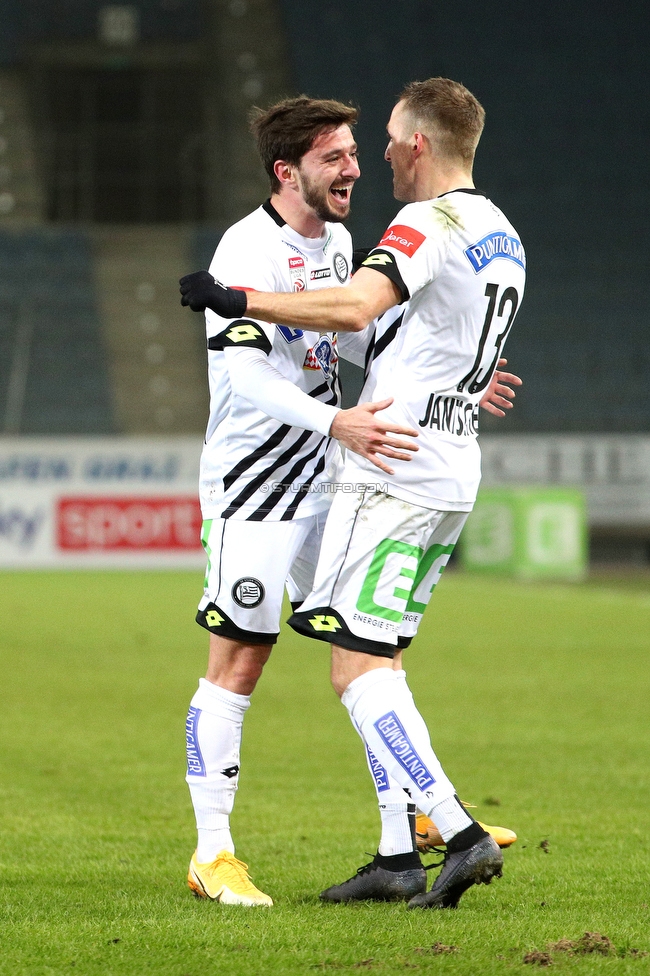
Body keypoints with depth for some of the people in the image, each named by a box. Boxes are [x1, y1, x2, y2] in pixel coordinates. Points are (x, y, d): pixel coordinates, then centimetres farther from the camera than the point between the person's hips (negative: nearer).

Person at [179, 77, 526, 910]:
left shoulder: (429, 224, -13)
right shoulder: (503, 238, 17)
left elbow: (357, 306, -29)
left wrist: (241, 302, -26)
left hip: (395, 471, -9)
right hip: (454, 474, 9)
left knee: (358, 669, -10)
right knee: (379, 661, 14)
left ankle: (460, 835, -19)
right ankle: (400, 857, 11)